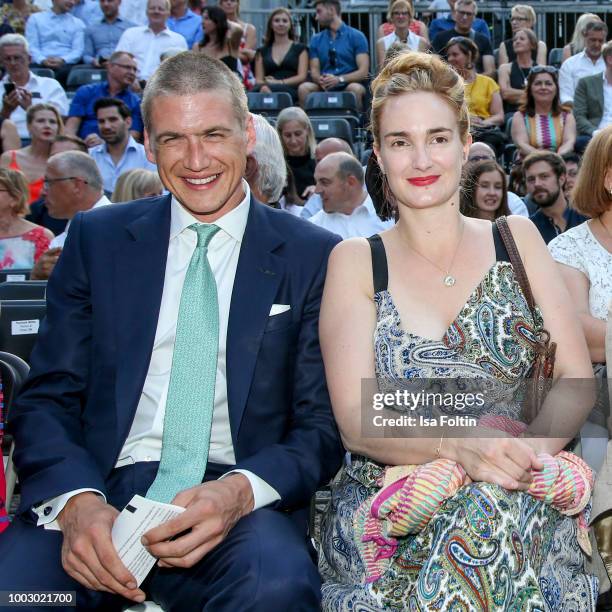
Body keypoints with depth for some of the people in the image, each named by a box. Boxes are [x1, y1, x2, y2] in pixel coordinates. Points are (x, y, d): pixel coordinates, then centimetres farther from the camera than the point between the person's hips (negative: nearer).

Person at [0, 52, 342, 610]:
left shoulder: (311, 255, 6)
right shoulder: (96, 238, 10)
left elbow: (323, 423, 3)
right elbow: (47, 399, 6)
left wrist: (240, 491, -18)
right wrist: (78, 500, -16)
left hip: (239, 498, 0)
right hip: (102, 486, 0)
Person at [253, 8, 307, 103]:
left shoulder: (300, 48, 17)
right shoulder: (263, 51, 23)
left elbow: (302, 77, 5)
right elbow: (258, 79, 13)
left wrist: (279, 82, -12)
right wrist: (263, 86, -14)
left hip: (291, 90, -2)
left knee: (267, 89, -38)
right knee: (262, 88, -39)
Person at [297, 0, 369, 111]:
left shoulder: (356, 36, 3)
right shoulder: (316, 40, 14)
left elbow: (363, 71, -5)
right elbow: (314, 70, 8)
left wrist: (339, 79, -19)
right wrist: (321, 80, -16)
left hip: (347, 86, -2)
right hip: (324, 88, 2)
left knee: (356, 88, -35)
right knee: (304, 88, -27)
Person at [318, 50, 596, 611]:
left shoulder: (518, 239, 11)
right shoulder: (355, 261, 5)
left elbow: (576, 376, 4)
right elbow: (355, 420, -5)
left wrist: (529, 448, -18)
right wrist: (457, 443, -24)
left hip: (526, 507, 2)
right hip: (390, 515, -1)